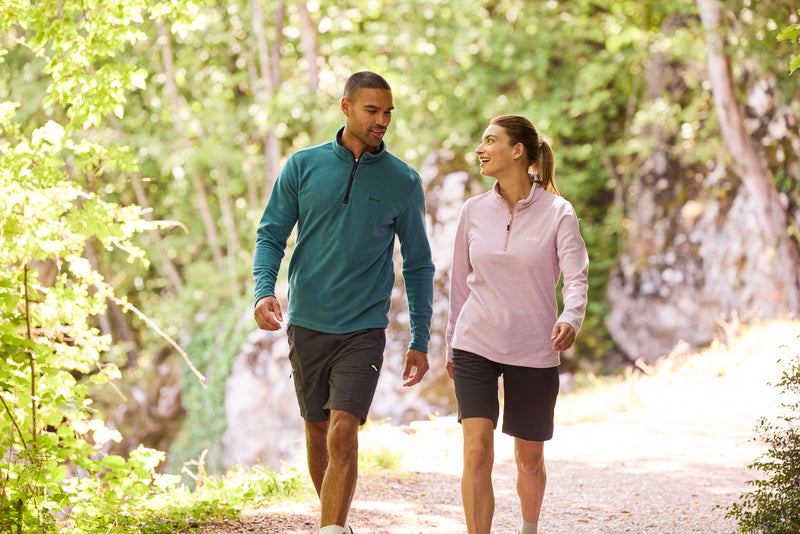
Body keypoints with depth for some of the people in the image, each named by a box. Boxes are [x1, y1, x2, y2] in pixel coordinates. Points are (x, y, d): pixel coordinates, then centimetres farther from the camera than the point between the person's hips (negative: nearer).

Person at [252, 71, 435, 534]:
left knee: (343, 433, -15)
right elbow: (271, 234, 5)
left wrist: (420, 341, 5)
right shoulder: (303, 166, 2)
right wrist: (264, 290, -14)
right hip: (307, 323, 2)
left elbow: (418, 265, 7)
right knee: (318, 432, 13)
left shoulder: (404, 181, 1)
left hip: (364, 327, -2)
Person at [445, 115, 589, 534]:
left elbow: (576, 277, -14)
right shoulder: (474, 211, 5)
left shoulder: (557, 213, -5)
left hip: (534, 352, -1)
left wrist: (570, 319, -35)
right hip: (476, 344, 1)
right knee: (477, 451, -14)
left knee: (530, 459, 11)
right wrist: (452, 345, 17)